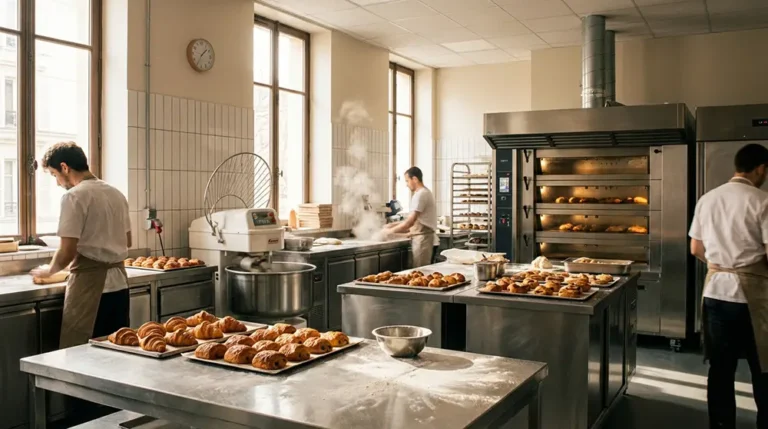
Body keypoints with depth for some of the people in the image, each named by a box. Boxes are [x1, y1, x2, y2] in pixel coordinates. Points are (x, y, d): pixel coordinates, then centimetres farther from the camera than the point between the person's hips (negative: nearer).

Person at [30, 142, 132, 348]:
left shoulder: (74, 196, -11)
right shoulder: (116, 194, 11)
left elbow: (67, 253, -13)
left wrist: (49, 270, 5)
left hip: (90, 285, -7)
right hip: (119, 283, 7)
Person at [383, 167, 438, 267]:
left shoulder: (420, 194, -14)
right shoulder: (425, 193, 17)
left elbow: (410, 222, -20)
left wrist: (390, 231, -9)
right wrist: (394, 225, 14)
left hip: (423, 241, -10)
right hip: (424, 240, 10)